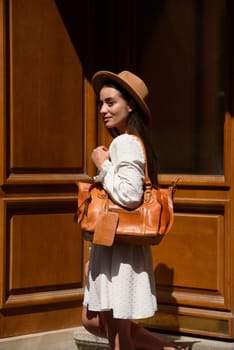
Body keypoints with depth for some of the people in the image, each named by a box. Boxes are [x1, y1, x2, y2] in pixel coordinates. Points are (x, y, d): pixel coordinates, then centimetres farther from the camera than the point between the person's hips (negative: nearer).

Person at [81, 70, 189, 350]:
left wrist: (102, 164, -15)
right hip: (110, 245, 10)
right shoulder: (133, 142, 14)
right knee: (92, 321, 18)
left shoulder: (124, 142, -15)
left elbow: (130, 194, -27)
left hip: (120, 247, -10)